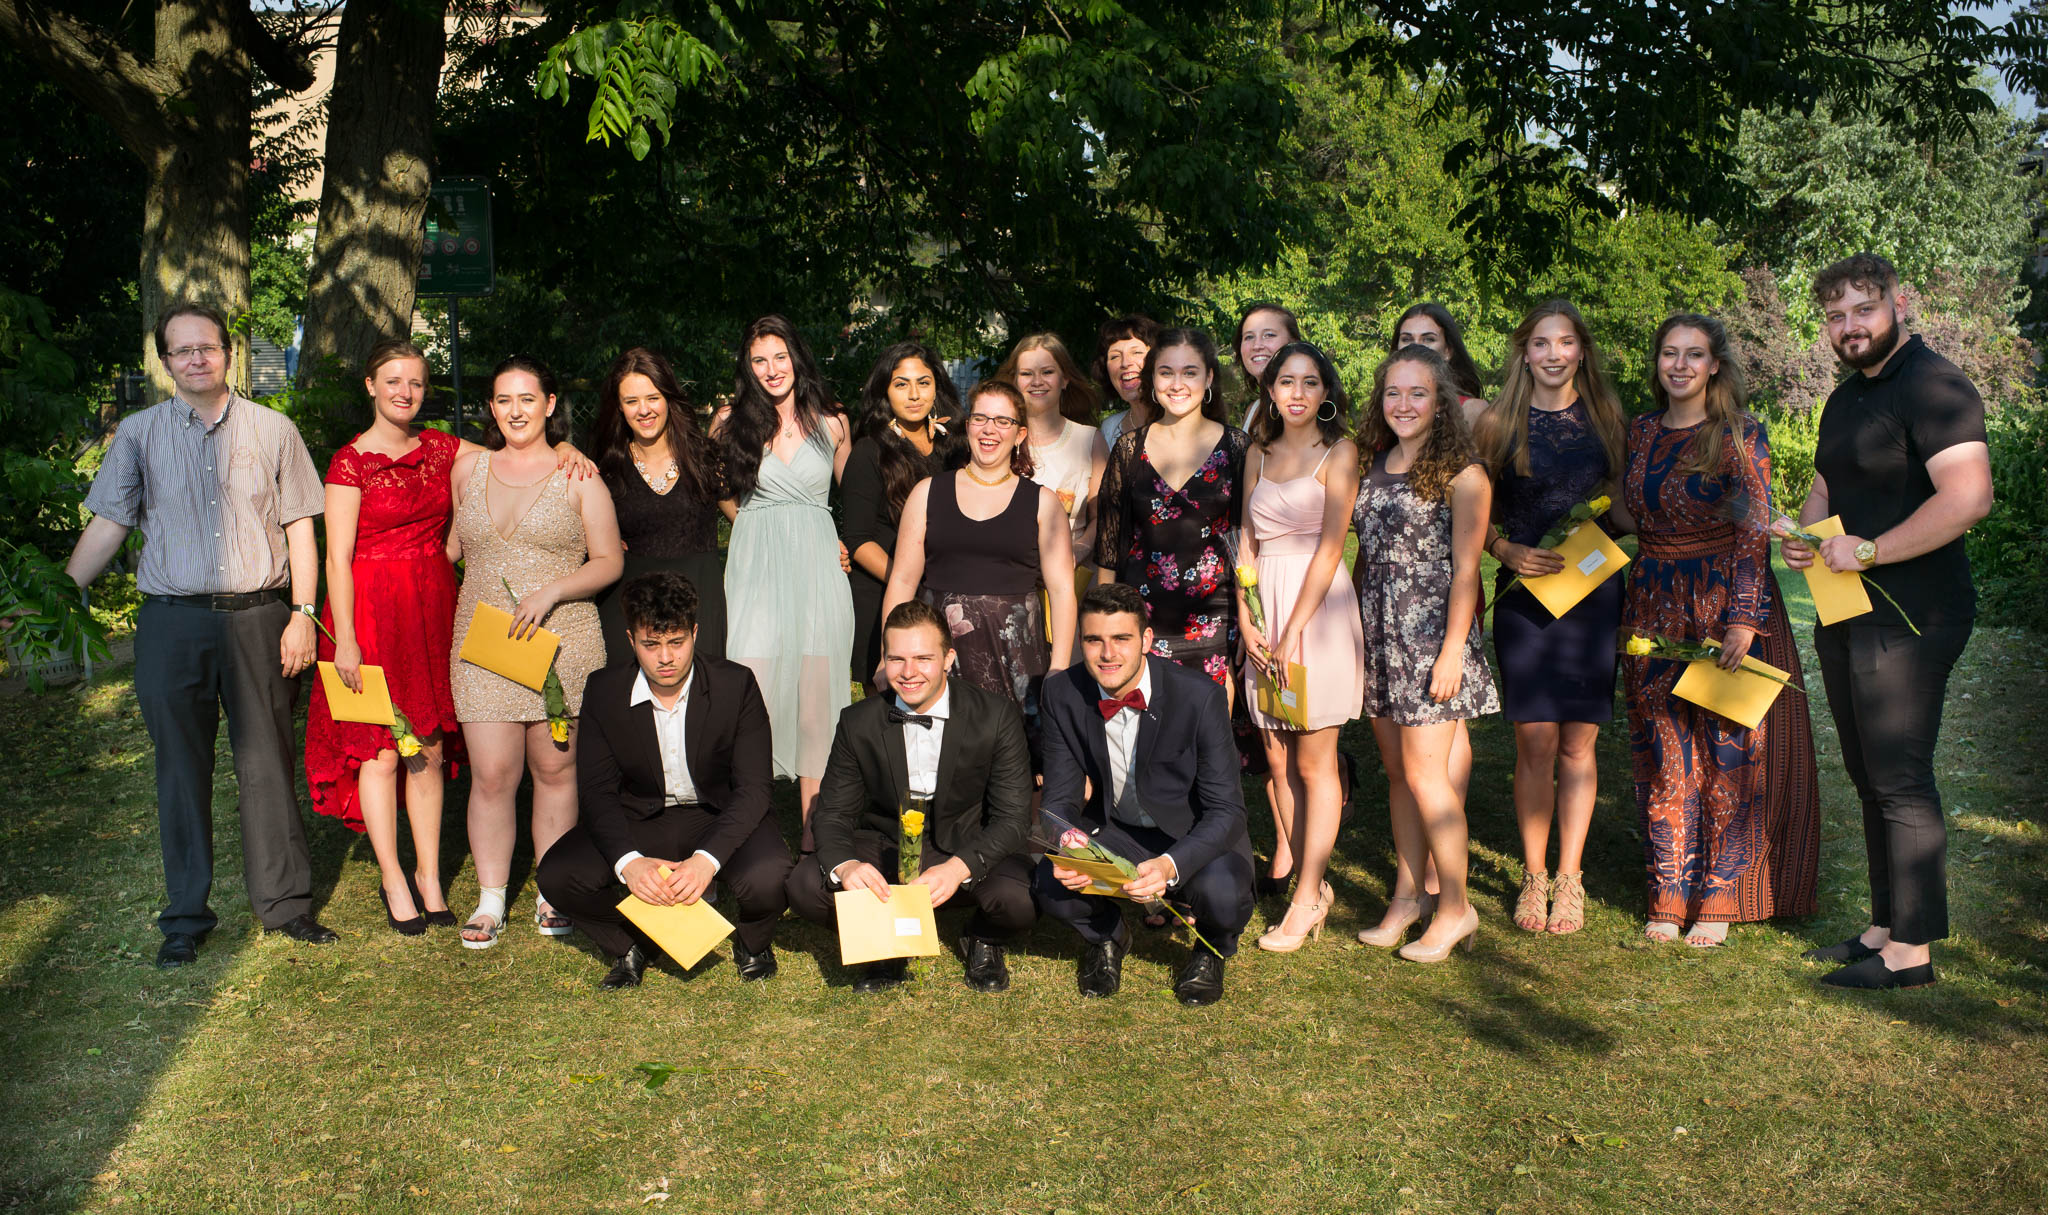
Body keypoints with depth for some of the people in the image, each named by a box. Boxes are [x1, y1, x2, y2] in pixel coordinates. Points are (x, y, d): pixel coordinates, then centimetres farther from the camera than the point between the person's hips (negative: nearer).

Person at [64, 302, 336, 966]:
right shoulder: (139, 433, 8)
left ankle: (284, 902, 15)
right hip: (171, 620, 1)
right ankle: (186, 917, 17)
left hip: (258, 617, -1)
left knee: (267, 763, 3)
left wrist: (302, 613, -2)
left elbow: (299, 526, 6)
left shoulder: (272, 430, 7)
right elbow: (107, 525, 8)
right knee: (181, 769, 7)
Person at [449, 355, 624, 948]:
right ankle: (490, 901, 10)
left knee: (555, 770, 5)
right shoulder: (467, 468, 12)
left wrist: (551, 591, -14)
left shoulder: (577, 474, 3)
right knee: (492, 775, -3)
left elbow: (609, 562, 0)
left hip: (562, 643, -2)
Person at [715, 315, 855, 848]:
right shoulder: (732, 421, 5)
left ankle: (813, 831, 9)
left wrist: (842, 545, 10)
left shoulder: (831, 421, 8)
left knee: (816, 693, 1)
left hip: (817, 569, 1)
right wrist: (757, 524, 13)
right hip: (755, 566, -1)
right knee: (754, 690, -9)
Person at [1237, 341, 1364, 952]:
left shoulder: (1338, 452, -3)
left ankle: (1307, 898, 3)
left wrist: (1294, 630, -14)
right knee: (1277, 756, 7)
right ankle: (1291, 869, 16)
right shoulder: (1259, 454, 13)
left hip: (1319, 608, -5)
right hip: (1265, 606, 5)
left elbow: (1330, 546, -9)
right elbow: (1248, 542, 11)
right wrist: (1246, 620, -2)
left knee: (1314, 761, -1)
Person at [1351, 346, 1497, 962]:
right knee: (1397, 771, 10)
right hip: (1377, 634, 6)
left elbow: (1465, 570, -10)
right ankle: (1408, 894, 21)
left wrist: (1452, 651, -15)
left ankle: (1455, 906, 8)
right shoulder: (1376, 467, 12)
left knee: (1425, 773, -6)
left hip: (1431, 636, -6)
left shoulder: (1460, 473, -7)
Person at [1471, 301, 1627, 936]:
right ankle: (1534, 877, 11)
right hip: (1524, 593, -2)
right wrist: (1507, 551, -11)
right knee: (1535, 740, -3)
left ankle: (1569, 878, 15)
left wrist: (1604, 530, -3)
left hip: (1593, 590, 2)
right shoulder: (1497, 420, 2)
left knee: (1578, 742, 4)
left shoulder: (1607, 417, 10)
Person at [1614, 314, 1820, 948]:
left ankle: (1719, 898, 10)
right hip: (1655, 609, 4)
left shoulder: (1740, 436, -5)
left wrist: (1744, 616, -17)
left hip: (1726, 604, -4)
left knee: (1728, 752, 0)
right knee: (1664, 757, 6)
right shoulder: (1641, 432, 10)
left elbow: (1754, 531, -9)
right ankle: (1669, 895, 15)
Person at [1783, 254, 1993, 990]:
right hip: (1847, 617, 10)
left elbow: (1969, 496, -26)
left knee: (1900, 780, -6)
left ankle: (1912, 950, 3)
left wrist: (1868, 551, -21)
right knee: (1870, 778, 15)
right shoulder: (1845, 399, 16)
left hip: (1909, 618, -10)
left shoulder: (1932, 387, -14)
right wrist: (1801, 537, 6)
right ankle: (1886, 926, 26)